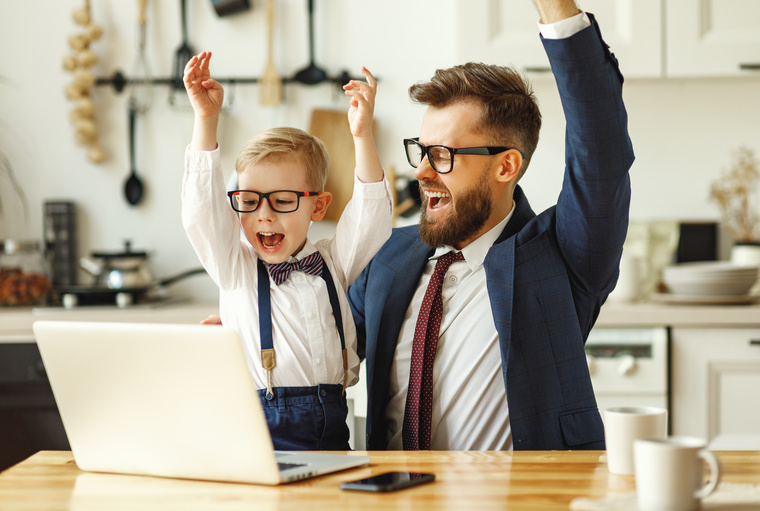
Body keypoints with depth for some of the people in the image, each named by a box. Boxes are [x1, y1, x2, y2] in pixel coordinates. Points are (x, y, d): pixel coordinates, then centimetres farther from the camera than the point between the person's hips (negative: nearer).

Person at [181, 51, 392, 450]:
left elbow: (370, 212, 4)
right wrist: (206, 119, -11)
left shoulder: (334, 264, 13)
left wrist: (362, 135, -7)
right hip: (256, 431, -2)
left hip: (330, 430, 2)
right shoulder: (236, 268, 8)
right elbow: (203, 208, -3)